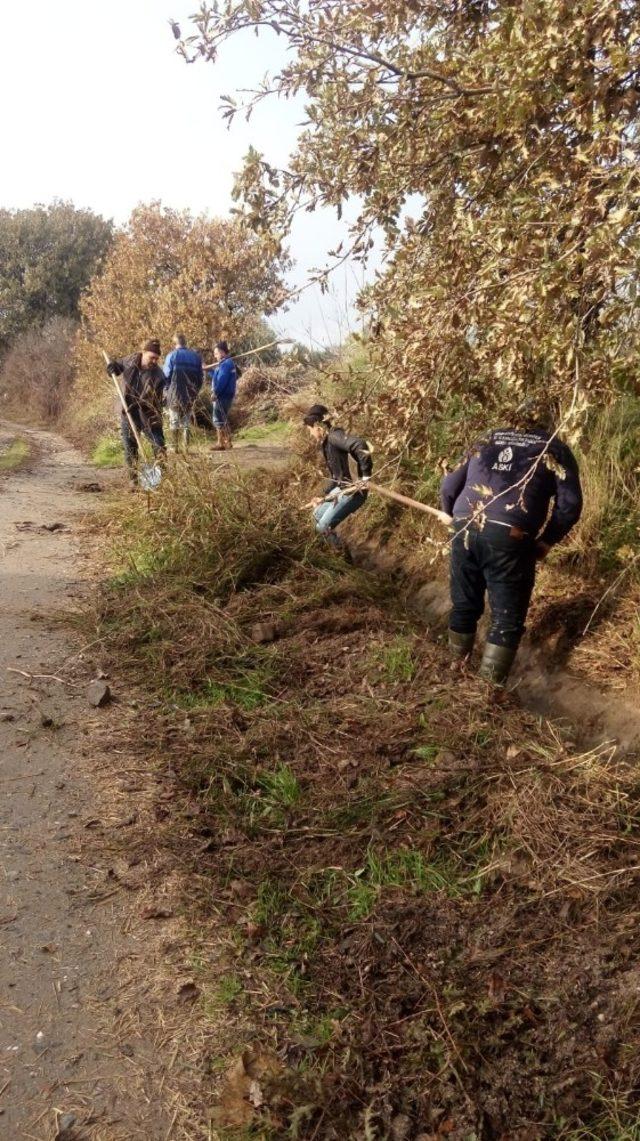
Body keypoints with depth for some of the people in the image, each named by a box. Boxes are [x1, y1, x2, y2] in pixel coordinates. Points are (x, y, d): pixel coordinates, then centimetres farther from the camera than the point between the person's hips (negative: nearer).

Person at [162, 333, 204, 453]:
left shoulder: (172, 356, -6)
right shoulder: (195, 356, 6)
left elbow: (166, 375, -7)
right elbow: (200, 376, 8)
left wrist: (166, 392, 4)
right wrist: (195, 391, 17)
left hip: (175, 394, -3)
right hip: (190, 395, 3)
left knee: (174, 421, 7)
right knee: (186, 421, 11)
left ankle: (174, 447, 5)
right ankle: (186, 447, 7)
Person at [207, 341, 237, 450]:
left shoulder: (226, 364, -16)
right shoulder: (227, 363, 17)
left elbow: (221, 381, -22)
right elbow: (217, 376, 26)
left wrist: (215, 393, -19)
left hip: (223, 396, -10)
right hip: (224, 396, 10)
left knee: (218, 420, -6)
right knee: (223, 420, 17)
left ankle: (221, 444, -4)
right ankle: (227, 442, 23)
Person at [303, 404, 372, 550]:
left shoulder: (334, 435, -17)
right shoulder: (326, 443, 14)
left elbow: (360, 444, -36)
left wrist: (365, 475, -30)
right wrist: (323, 496, 23)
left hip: (352, 492, -11)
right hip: (341, 489, 11)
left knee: (323, 527, -9)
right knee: (318, 515, 26)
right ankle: (337, 551, 35)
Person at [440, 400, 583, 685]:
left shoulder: (488, 442, 22)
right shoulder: (555, 450, 13)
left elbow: (449, 486, 18)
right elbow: (570, 505, 2)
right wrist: (546, 541, 12)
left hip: (465, 529, 4)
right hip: (510, 537, -4)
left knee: (464, 602, 20)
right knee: (507, 614, 8)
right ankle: (492, 682, 10)